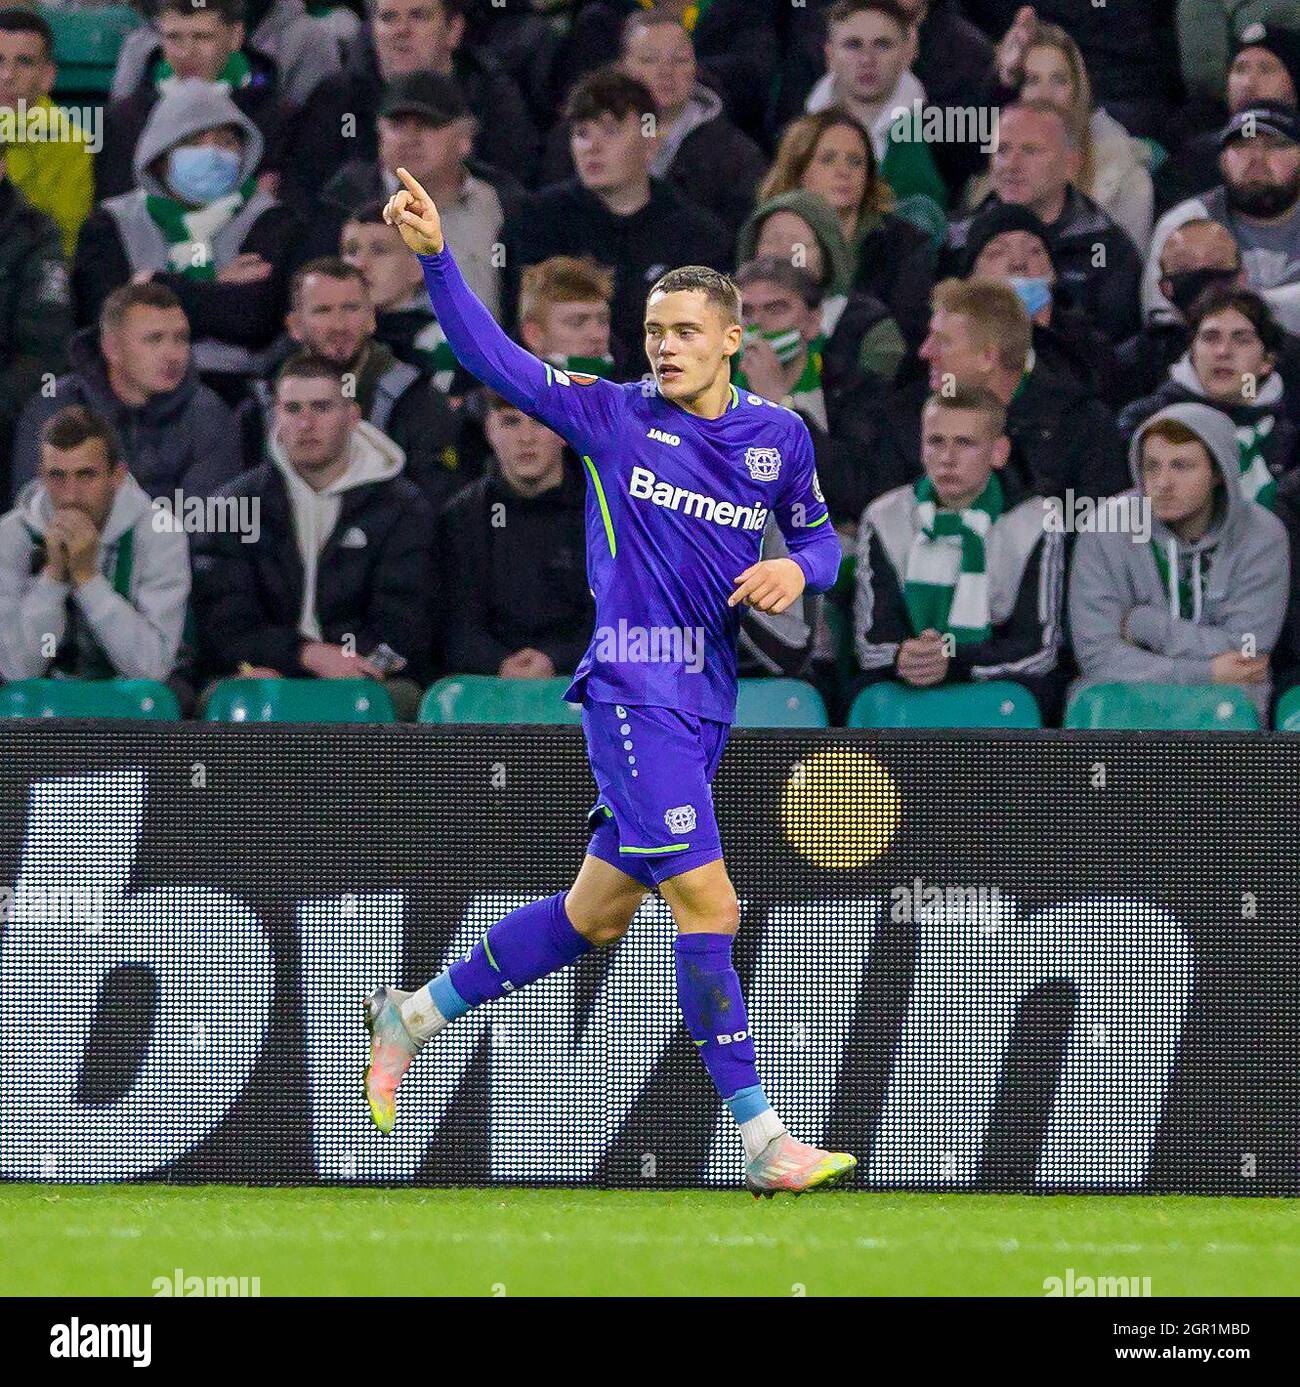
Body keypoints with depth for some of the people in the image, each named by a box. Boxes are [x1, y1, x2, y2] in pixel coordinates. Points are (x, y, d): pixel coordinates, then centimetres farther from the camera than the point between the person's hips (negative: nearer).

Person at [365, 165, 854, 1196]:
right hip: (634, 689, -6)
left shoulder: (779, 436, 9)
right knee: (708, 907, -13)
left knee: (595, 915, 14)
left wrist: (799, 569, -4)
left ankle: (413, 1016, 32)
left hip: (708, 702, 6)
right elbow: (492, 357, -5)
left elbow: (820, 535, 19)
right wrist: (435, 257, -16)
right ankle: (762, 1141, -12)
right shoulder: (614, 417, -2)